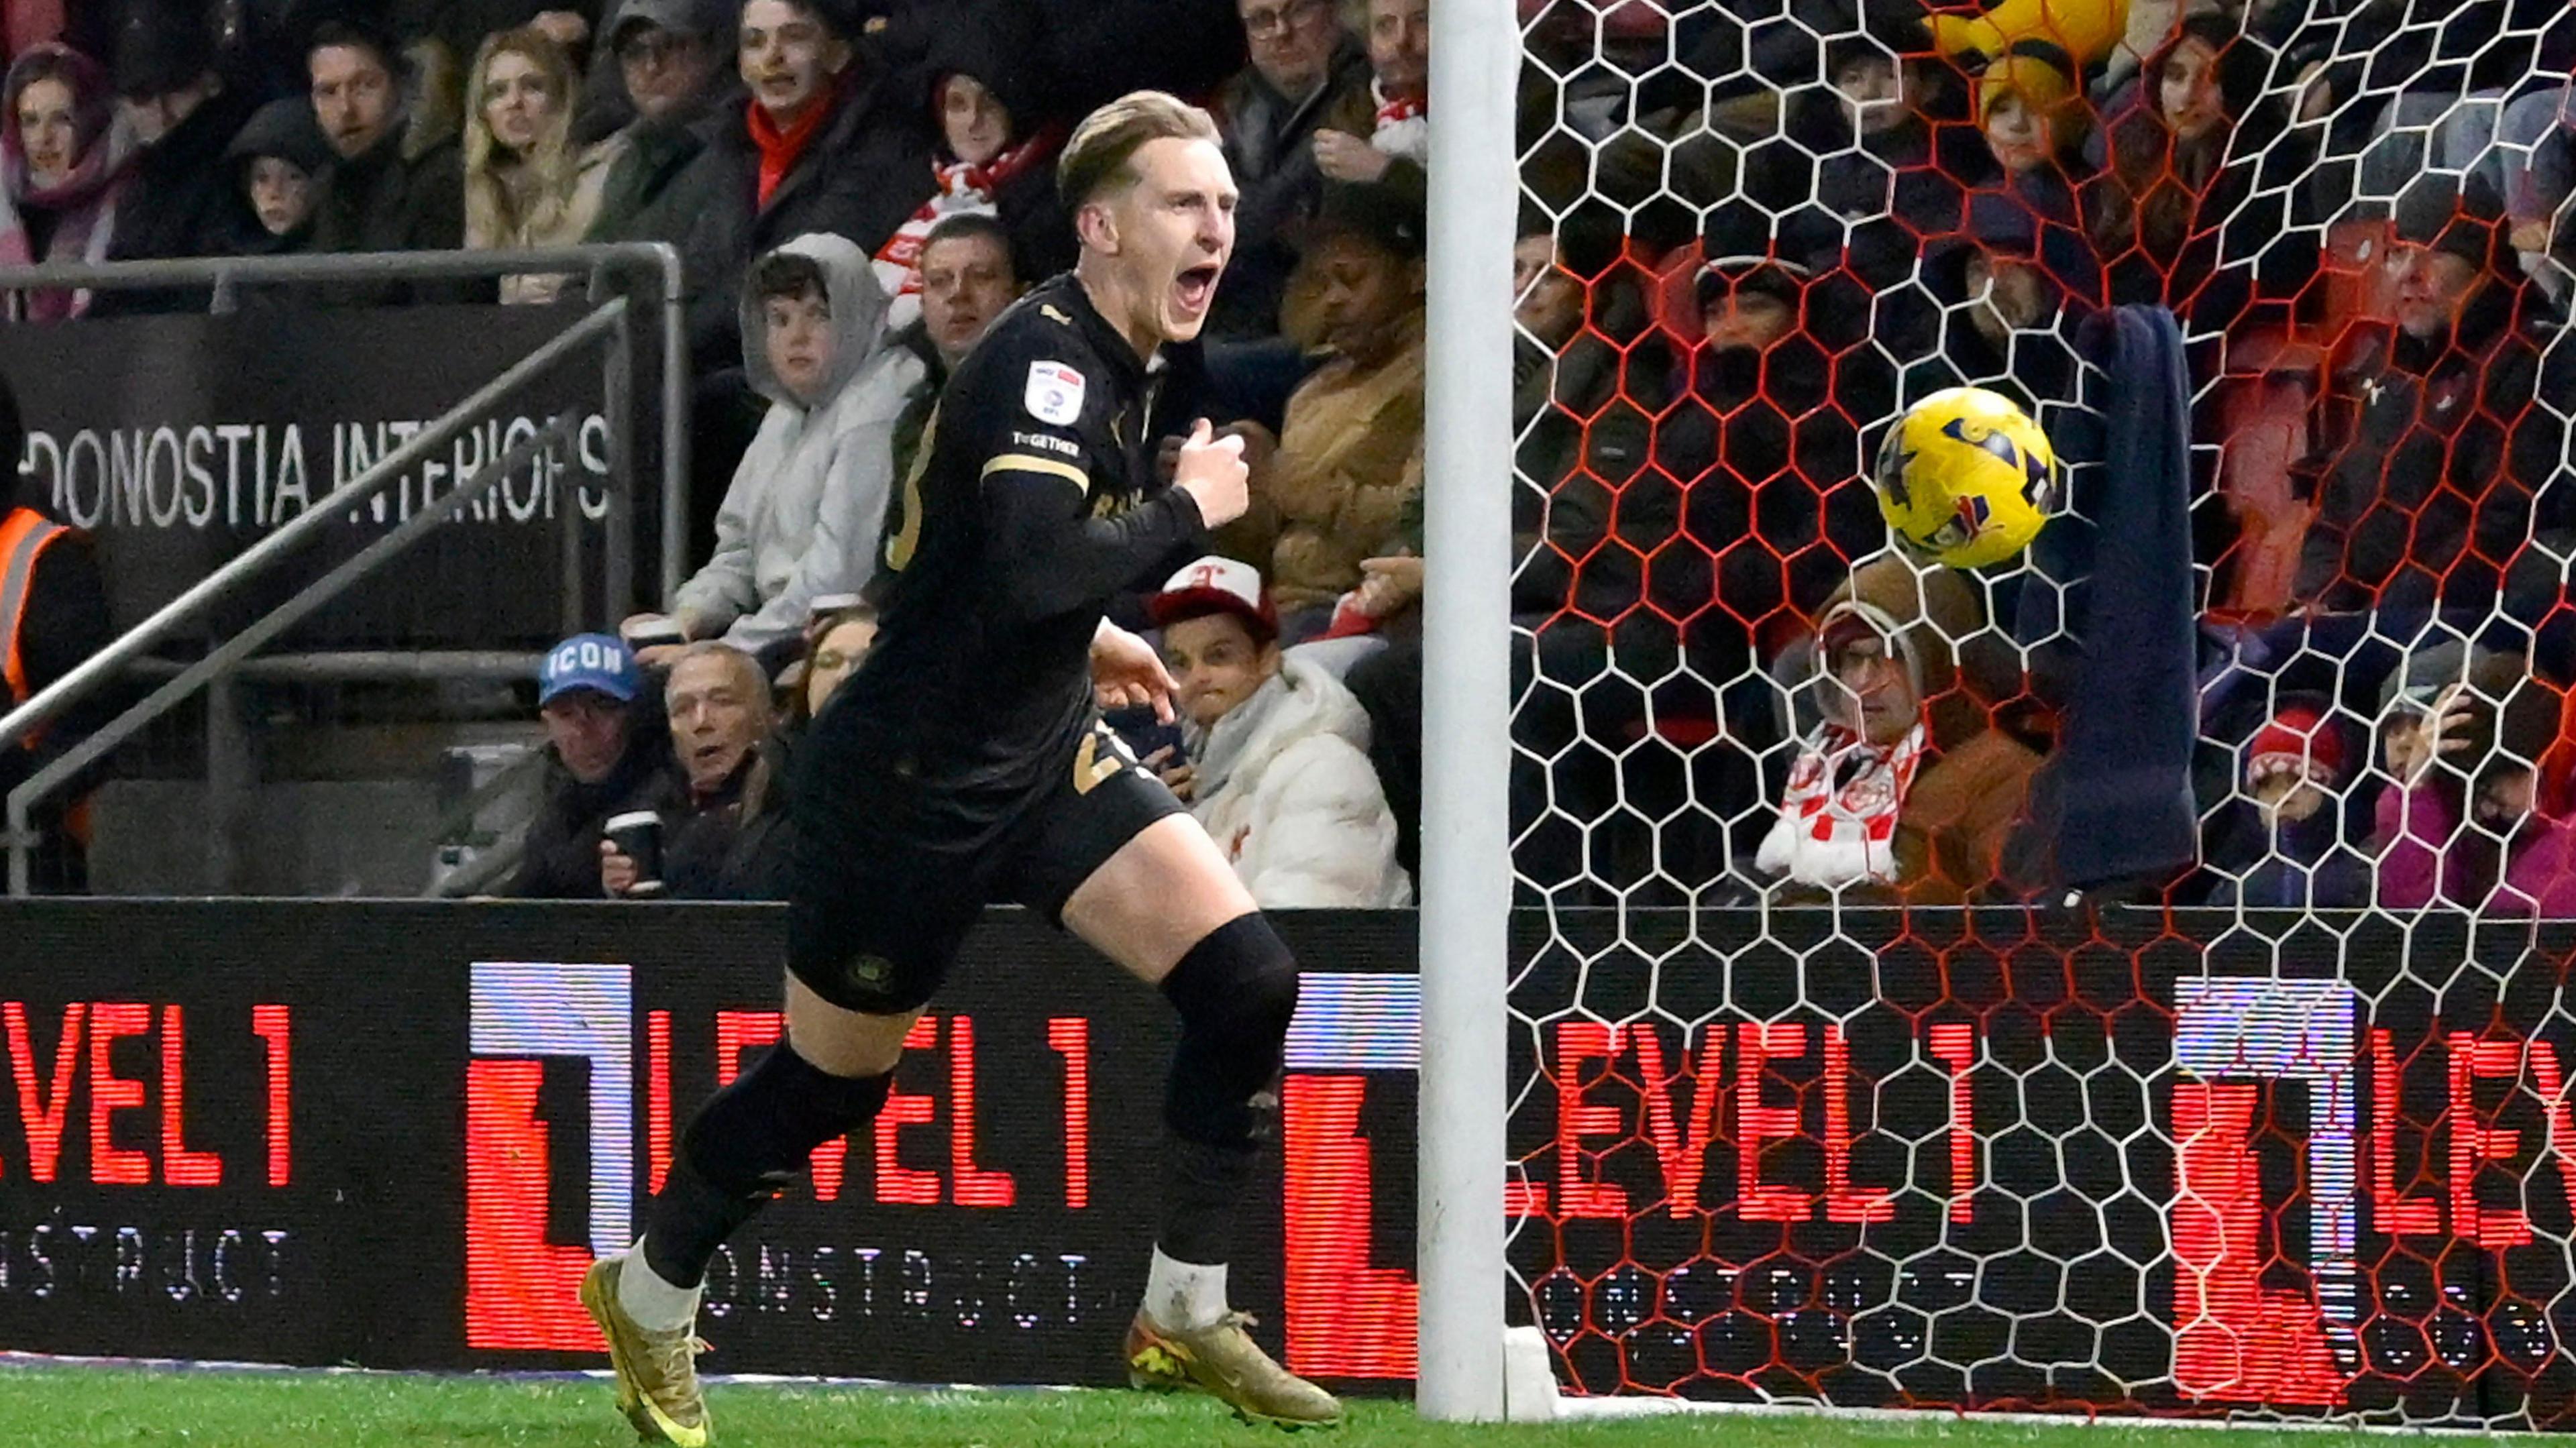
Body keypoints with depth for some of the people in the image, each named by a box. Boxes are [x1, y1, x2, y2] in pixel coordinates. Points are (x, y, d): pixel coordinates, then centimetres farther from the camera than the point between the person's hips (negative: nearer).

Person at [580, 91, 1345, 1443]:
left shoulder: (1107, 360, 4)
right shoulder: (1041, 358, -24)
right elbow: (1033, 571, -38)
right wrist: (1185, 510, -25)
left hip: (1043, 752, 8)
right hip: (913, 783, -8)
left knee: (1247, 982, -8)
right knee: (829, 1081, 8)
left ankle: (1183, 1318, 4)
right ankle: (647, 1299, 34)